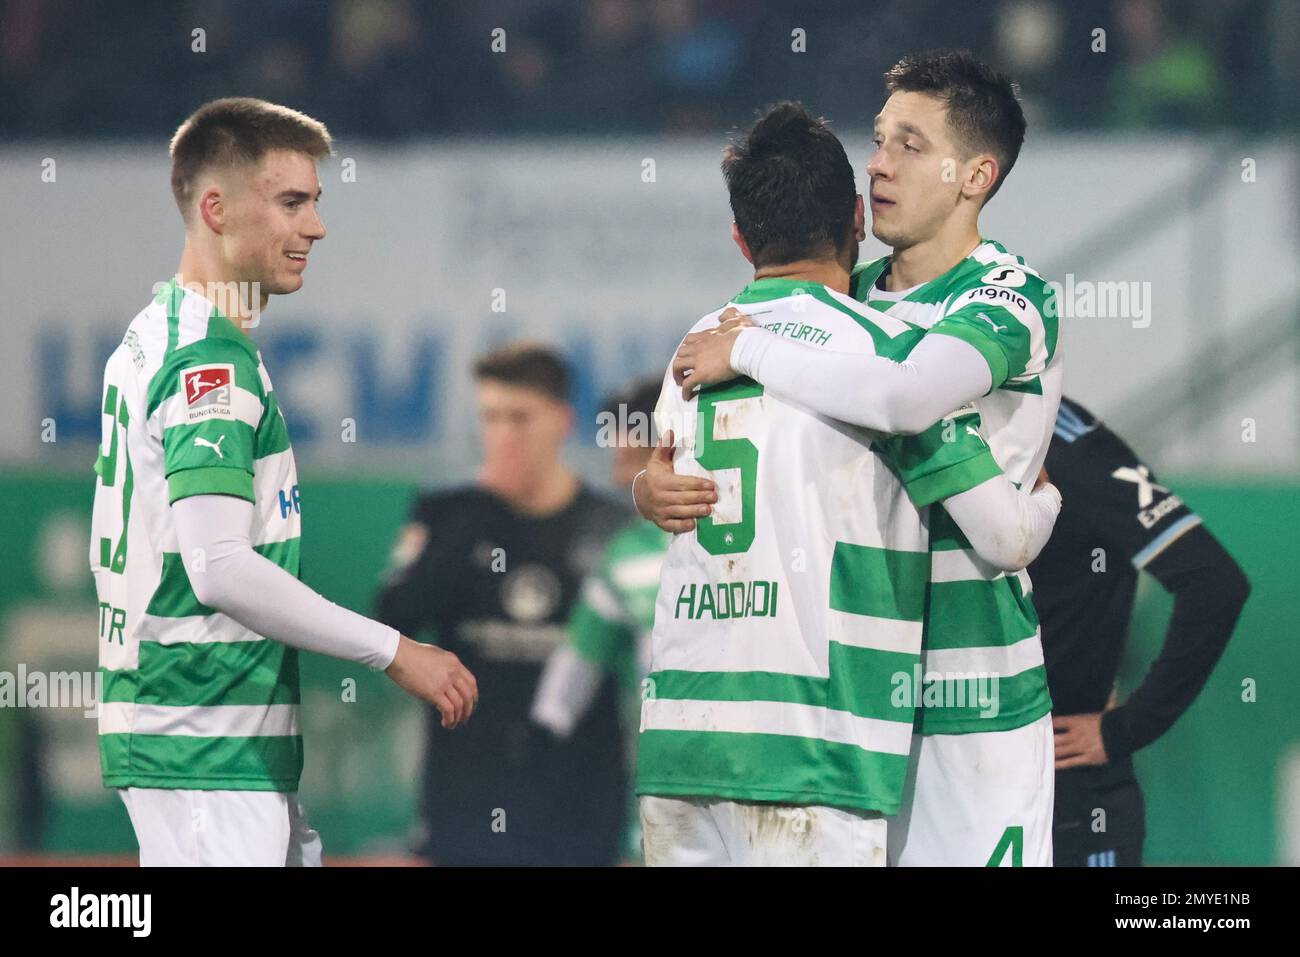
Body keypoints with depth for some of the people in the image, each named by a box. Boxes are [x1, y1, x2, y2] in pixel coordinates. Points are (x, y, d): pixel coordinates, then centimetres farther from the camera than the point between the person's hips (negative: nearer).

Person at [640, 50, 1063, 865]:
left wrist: (748, 351, -20)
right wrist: (654, 485, -6)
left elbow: (907, 398, -32)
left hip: (971, 700, -7)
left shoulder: (1011, 296, -11)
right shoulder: (852, 297, 12)